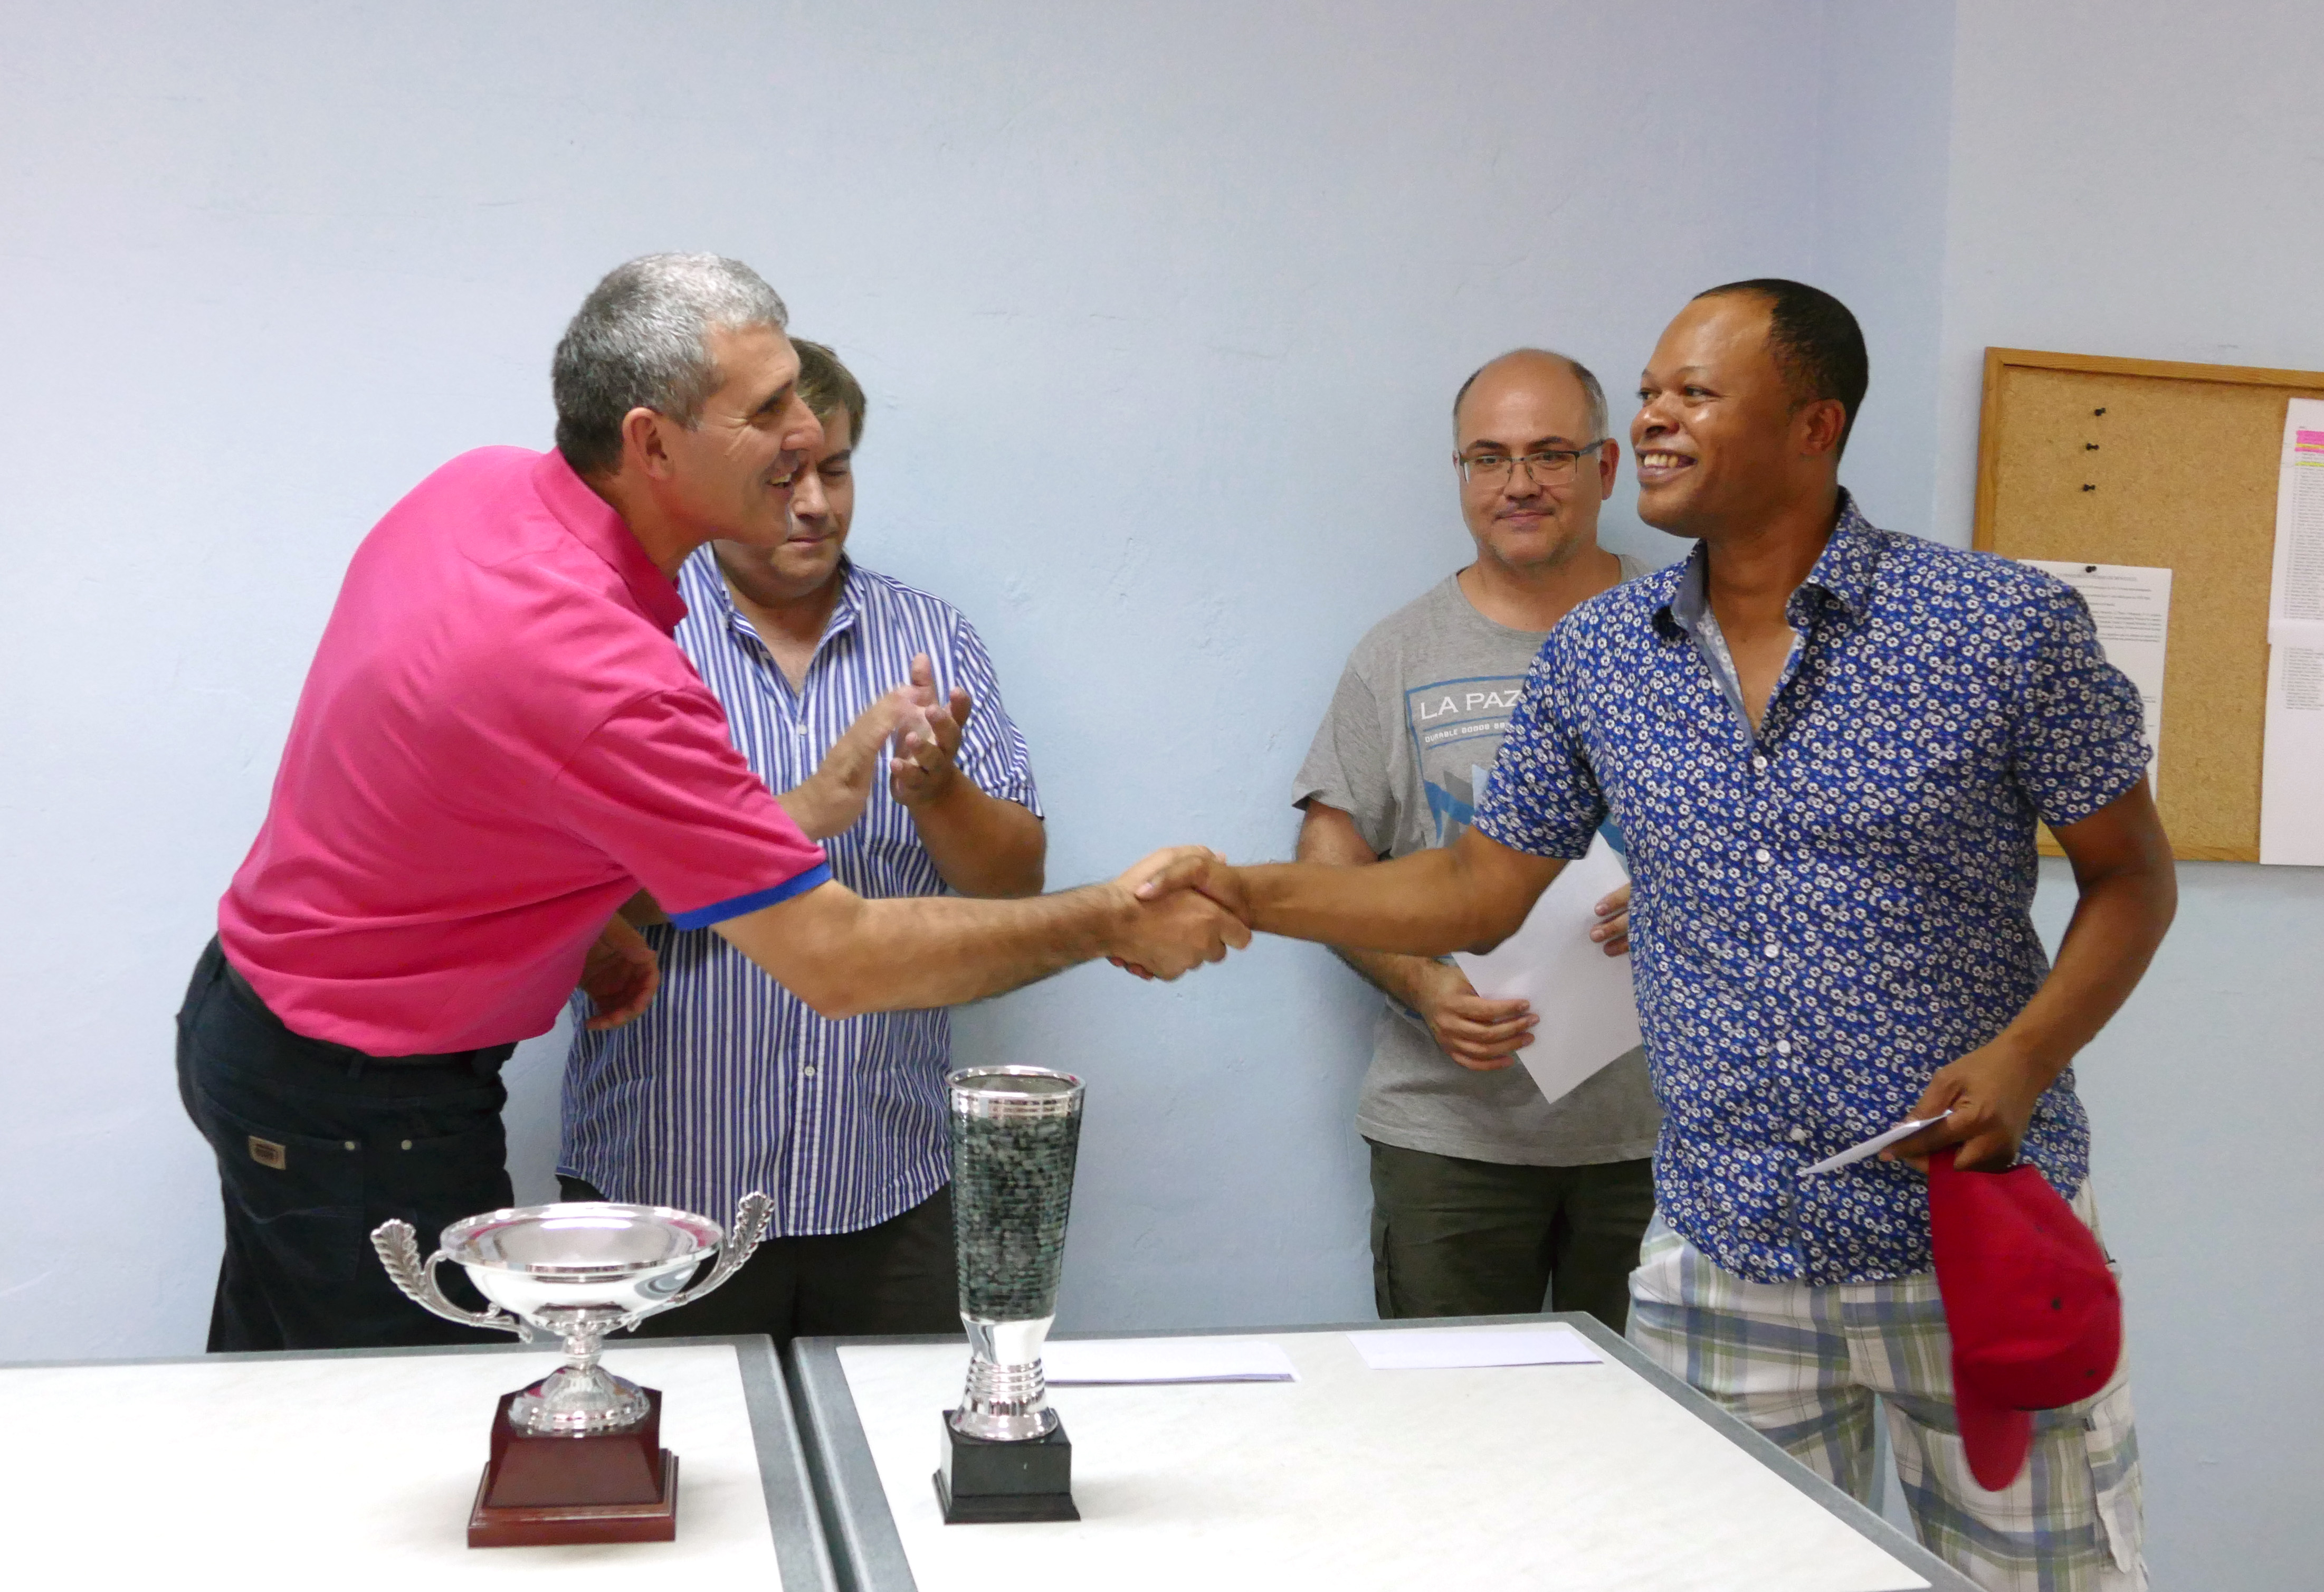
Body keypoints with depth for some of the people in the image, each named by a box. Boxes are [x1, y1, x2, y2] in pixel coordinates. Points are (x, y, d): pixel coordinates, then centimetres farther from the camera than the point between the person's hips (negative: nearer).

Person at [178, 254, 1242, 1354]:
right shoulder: (603, 673, -34)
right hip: (355, 1109, -9)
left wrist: (586, 919, 0)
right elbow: (837, 963, -28)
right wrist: (1110, 922, -19)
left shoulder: (479, 487, -7)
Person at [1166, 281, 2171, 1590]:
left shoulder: (2006, 624, -8)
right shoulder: (1599, 657, 3)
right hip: (1723, 1260, 3)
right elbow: (1483, 886, 9)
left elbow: (2132, 877, -1)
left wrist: (2026, 1055, -17)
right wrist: (1249, 892, -2)